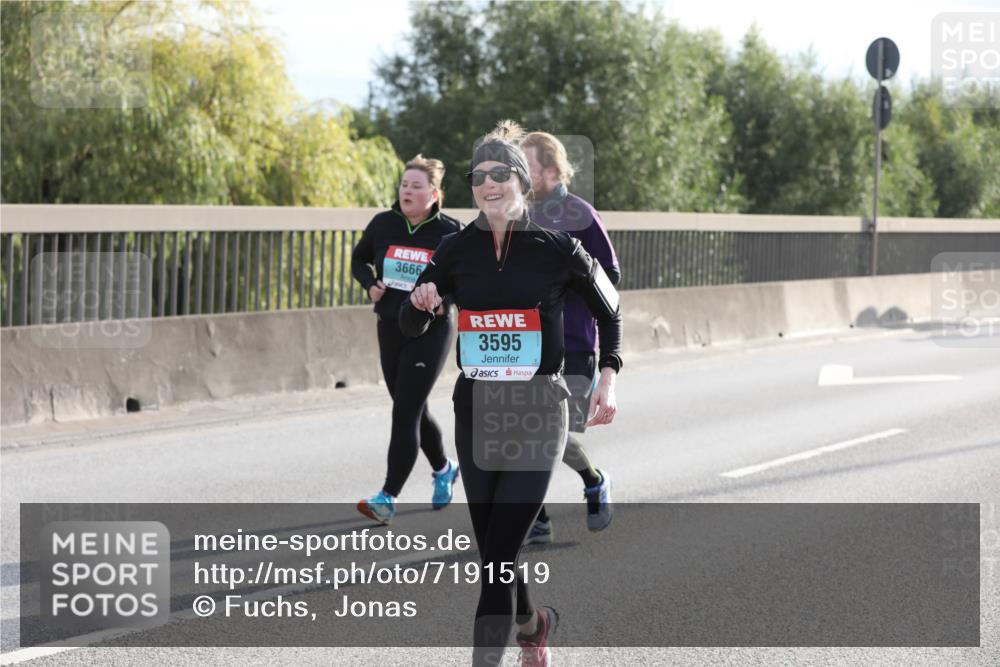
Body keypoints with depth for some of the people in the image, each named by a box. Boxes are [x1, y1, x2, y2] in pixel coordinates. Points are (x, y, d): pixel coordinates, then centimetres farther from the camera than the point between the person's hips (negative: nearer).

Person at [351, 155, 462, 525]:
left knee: (405, 412, -12)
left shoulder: (449, 232, -8)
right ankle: (443, 469, 43)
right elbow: (359, 259, 18)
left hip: (430, 330, -5)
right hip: (390, 328, 5)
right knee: (413, 410, 17)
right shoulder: (383, 224, 1)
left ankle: (388, 497, -11)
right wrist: (370, 284, -2)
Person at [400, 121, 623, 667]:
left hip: (537, 414, -4)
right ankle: (532, 622, 43)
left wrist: (608, 376, 0)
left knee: (499, 553, -13)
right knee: (492, 549, 14)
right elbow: (411, 328, 11)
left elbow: (608, 310, 10)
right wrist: (421, 302, -11)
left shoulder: (556, 248, -5)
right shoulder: (457, 250, 2)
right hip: (475, 410, 4)